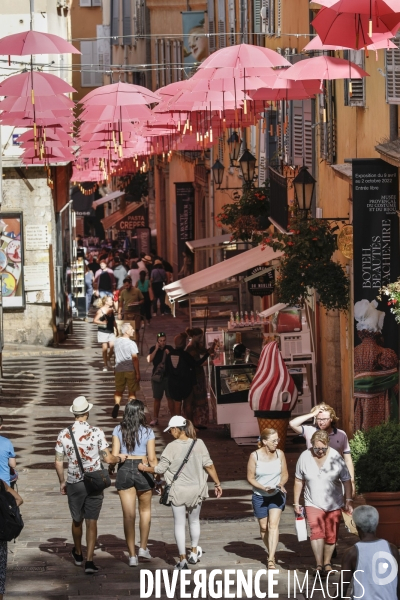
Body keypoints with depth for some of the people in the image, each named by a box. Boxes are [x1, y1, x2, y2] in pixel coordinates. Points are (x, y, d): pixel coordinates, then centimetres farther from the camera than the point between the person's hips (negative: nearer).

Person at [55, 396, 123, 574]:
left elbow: (58, 462, 1)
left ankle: (78, 553, 39)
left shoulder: (64, 434, -5)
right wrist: (120, 458, 12)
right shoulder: (96, 433, -11)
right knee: (92, 522, 3)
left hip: (74, 483, 2)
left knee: (77, 520, 20)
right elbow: (108, 459, -9)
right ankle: (89, 561, -5)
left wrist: (62, 482, 15)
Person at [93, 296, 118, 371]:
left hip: (111, 331, 4)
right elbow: (95, 320, -7)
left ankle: (109, 358, 13)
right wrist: (102, 323, -22)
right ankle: (105, 365, 9)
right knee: (105, 348, -2)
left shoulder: (111, 310, 9)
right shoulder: (101, 311, -8)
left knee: (112, 346, -15)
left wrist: (116, 330, 17)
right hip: (103, 331, -4)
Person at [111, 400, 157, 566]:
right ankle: (143, 547, 21)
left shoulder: (118, 430, -1)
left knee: (129, 514, 2)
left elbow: (114, 455, -4)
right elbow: (152, 458, -6)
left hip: (124, 471, 1)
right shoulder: (147, 431, -5)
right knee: (145, 510, 22)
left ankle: (132, 555, 2)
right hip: (142, 470, -1)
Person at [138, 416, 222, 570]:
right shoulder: (199, 444, -7)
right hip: (196, 489, 3)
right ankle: (194, 552, 33)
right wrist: (217, 484, 3)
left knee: (179, 524, 6)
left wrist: (144, 468, 9)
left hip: (178, 491, -3)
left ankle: (182, 559, 6)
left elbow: (160, 469, -9)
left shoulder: (172, 447, -13)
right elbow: (209, 466, -7)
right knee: (194, 521, 23)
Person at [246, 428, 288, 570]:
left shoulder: (279, 454, -5)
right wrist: (263, 488, -20)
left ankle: (271, 559, -18)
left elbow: (285, 474, 5)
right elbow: (250, 478, -6)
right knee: (264, 527, 11)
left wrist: (281, 484, -16)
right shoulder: (255, 456, -11)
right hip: (259, 496, 0)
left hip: (277, 495, 0)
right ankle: (271, 552, 33)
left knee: (273, 525, -14)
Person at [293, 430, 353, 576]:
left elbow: (346, 480, -3)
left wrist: (348, 501, -7)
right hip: (313, 504, -1)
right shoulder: (305, 457, -7)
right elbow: (299, 481, 4)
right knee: (317, 531, -20)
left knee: (331, 536, 7)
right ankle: (319, 565, -21)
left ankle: (327, 563, 26)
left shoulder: (336, 457, -11)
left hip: (334, 504, 1)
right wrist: (296, 502, 6)